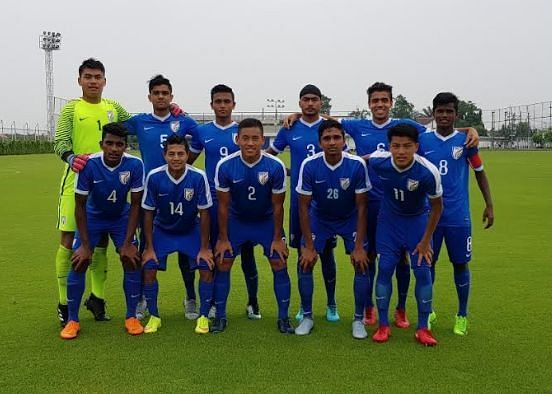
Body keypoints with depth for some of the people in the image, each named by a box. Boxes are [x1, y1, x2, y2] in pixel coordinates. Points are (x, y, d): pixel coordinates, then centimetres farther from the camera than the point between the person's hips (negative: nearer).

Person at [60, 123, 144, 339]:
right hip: (92, 217, -1)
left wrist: (127, 243, -18)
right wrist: (85, 244, -18)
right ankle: (72, 320, 6)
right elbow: (80, 205, -17)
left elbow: (135, 205, -16)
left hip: (121, 218, 1)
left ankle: (131, 318, 5)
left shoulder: (135, 165, -27)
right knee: (79, 262, -10)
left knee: (131, 261, -11)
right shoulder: (89, 165, -29)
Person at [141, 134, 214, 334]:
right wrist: (149, 248, -8)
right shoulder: (154, 177, -22)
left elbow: (204, 213, -14)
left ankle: (203, 317, 6)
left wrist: (204, 248, -12)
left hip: (191, 230, 0)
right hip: (162, 230, 1)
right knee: (149, 269, -11)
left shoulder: (198, 177, -24)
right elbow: (148, 213, -10)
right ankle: (154, 317, 10)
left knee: (206, 268, -14)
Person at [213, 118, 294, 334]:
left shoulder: (276, 166, -24)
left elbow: (277, 206, -12)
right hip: (236, 220, 1)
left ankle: (283, 317, 10)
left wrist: (277, 238, -7)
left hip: (267, 221, 0)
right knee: (222, 264, -4)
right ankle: (220, 316, 12)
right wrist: (223, 238, -6)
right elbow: (223, 205, -11)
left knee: (280, 265, -5)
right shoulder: (225, 166, -23)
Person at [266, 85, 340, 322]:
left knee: (326, 252, 6)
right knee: (302, 252, 8)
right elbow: (269, 155, 12)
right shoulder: (290, 129, 3)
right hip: (299, 200, 1)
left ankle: (331, 304, 21)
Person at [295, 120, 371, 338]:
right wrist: (308, 246, -16)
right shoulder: (309, 165, -25)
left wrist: (359, 246, -18)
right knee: (305, 263, -9)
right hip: (319, 218, 1)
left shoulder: (357, 165, -25)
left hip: (350, 218, 0)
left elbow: (361, 207, -17)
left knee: (361, 264, -11)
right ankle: (307, 317, 10)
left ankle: (358, 320, 7)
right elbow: (304, 207, -16)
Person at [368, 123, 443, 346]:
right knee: (385, 268, -4)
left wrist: (425, 241, -9)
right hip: (389, 219, 1)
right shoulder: (378, 161, -26)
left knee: (423, 271, -6)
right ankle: (383, 326, 9)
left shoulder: (428, 172, -30)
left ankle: (423, 328, 8)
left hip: (418, 220, -1)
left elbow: (437, 207, -14)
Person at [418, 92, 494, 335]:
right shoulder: (423, 140, 2)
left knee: (460, 264, 6)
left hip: (458, 217, -1)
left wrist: (489, 205, 5)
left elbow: (480, 173, 8)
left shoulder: (465, 141, 0)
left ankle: (462, 316, 23)